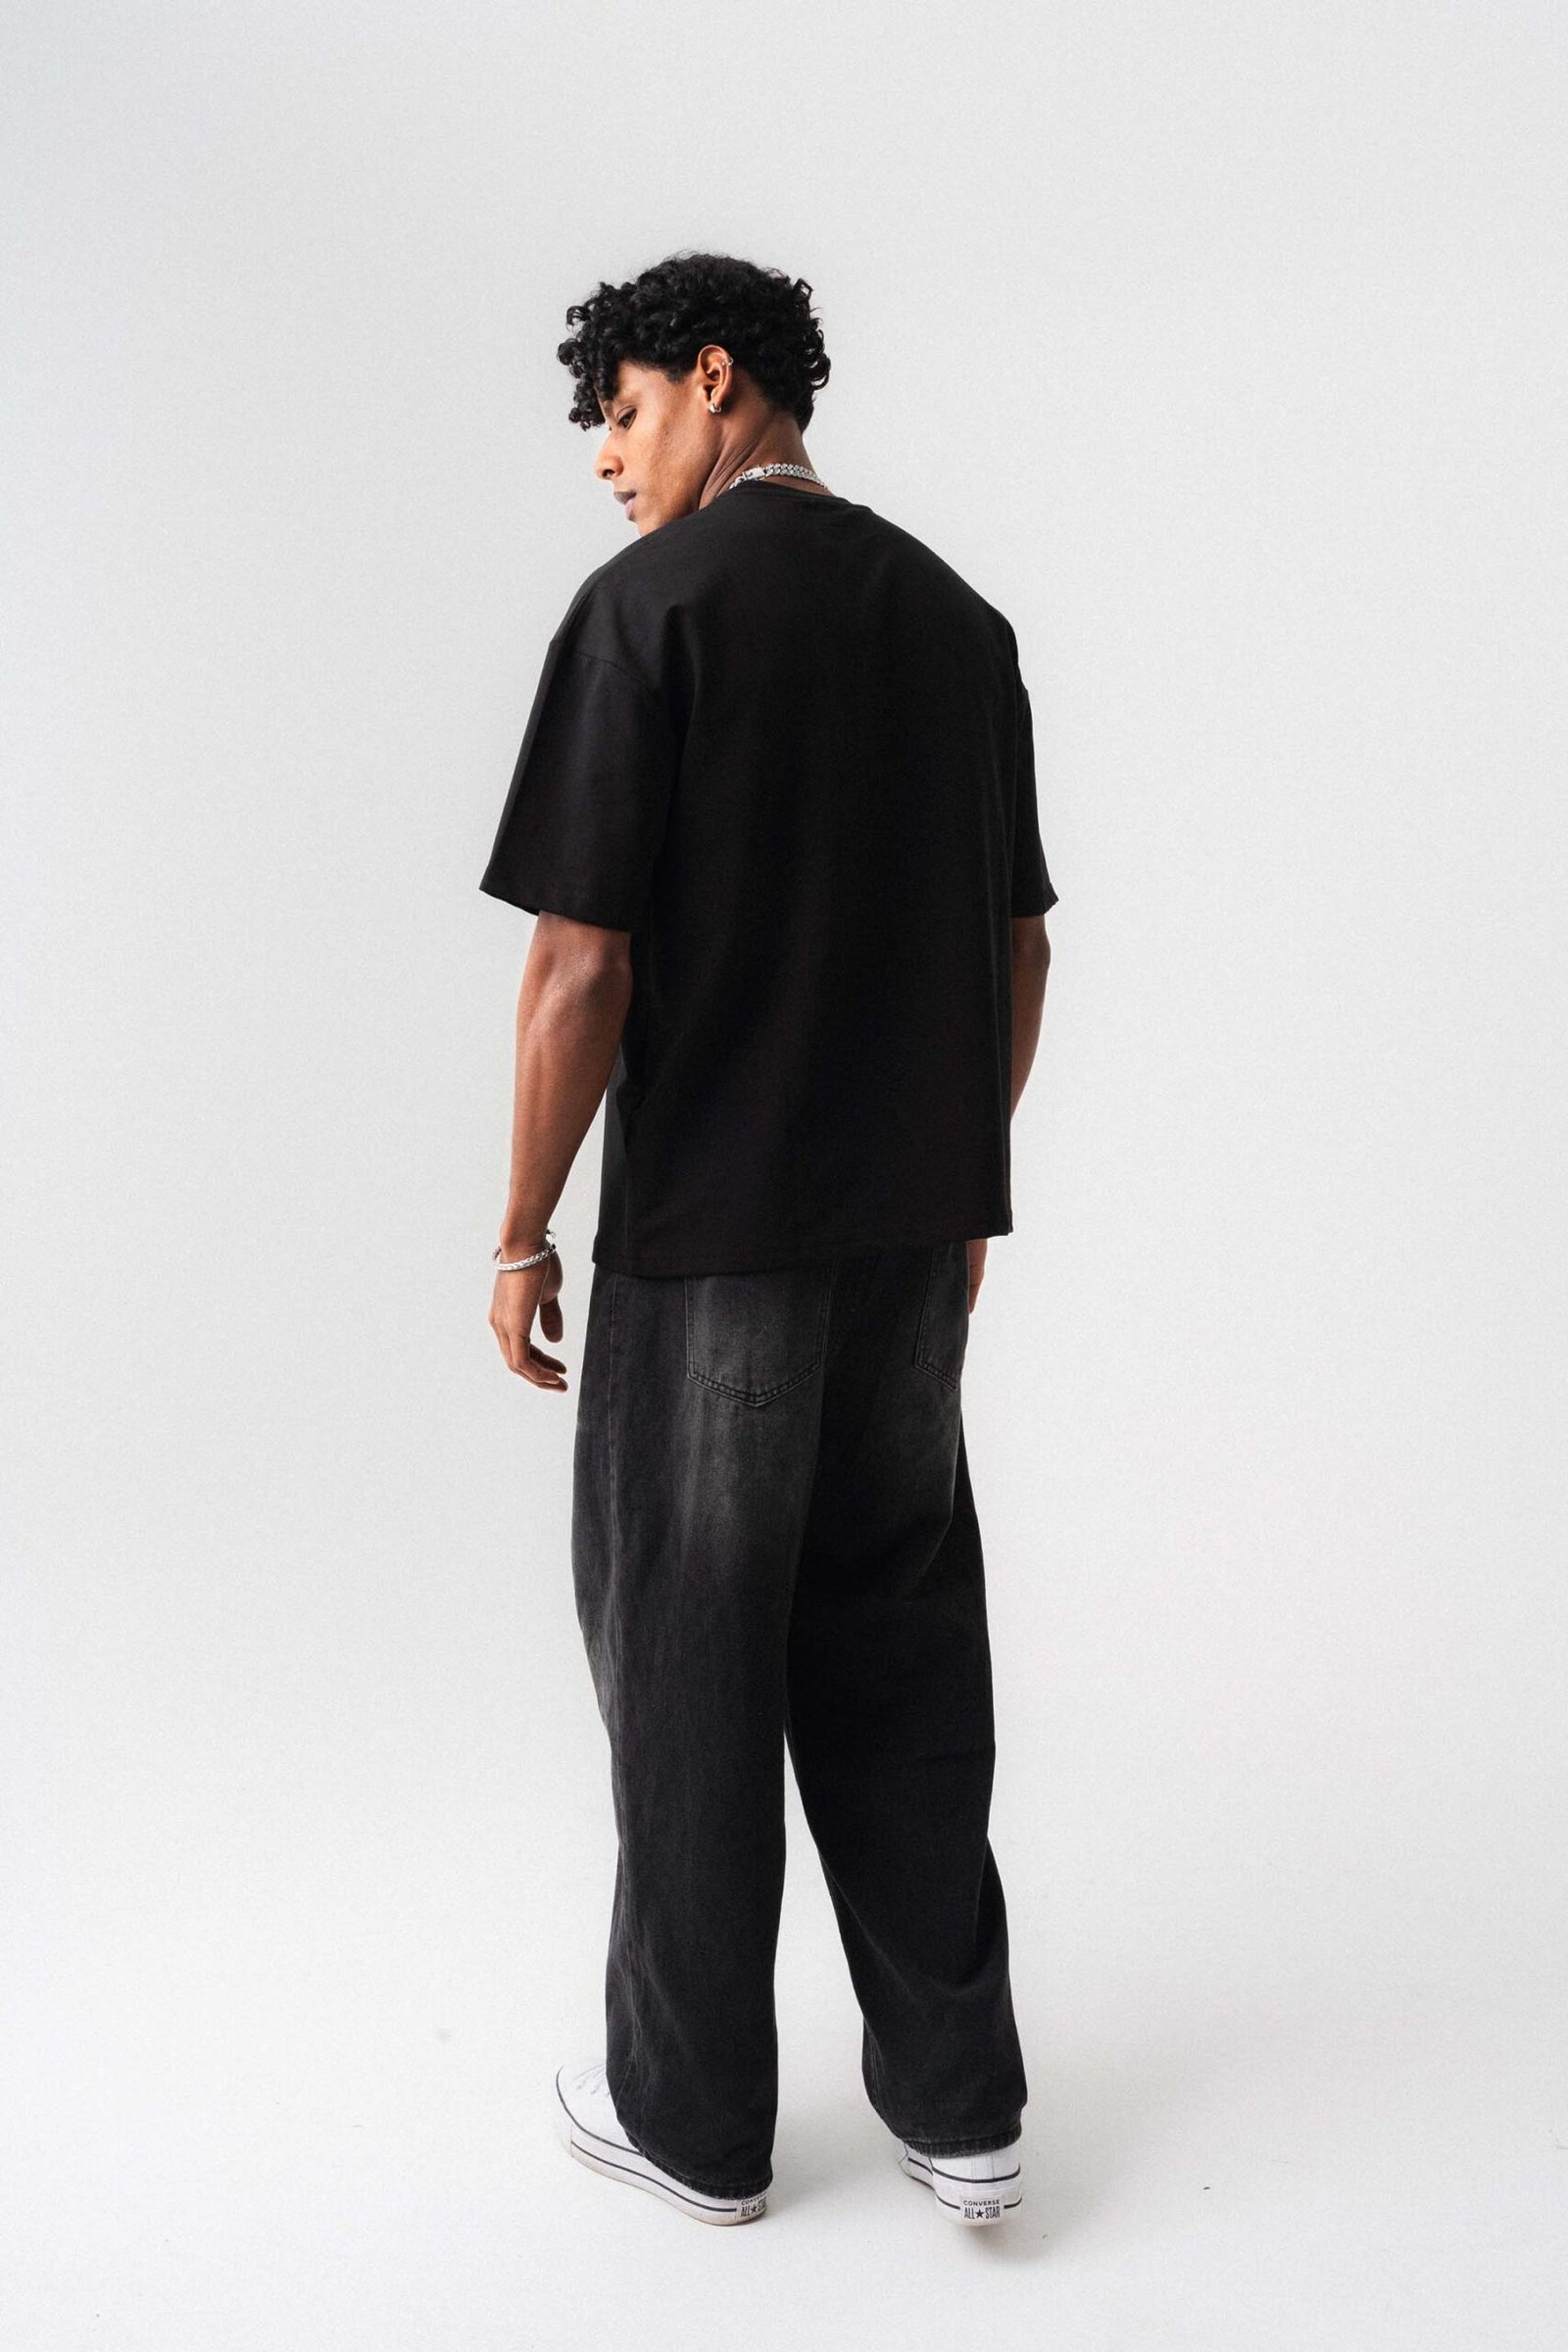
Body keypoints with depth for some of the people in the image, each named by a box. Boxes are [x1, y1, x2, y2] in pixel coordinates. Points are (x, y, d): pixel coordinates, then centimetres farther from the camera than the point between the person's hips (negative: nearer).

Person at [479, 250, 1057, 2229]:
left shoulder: (650, 604, -9)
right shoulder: (958, 616, 10)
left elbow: (585, 966, -15)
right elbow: (1020, 946, 11)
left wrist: (522, 1234, -5)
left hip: (709, 1235, -6)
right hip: (914, 1233, 6)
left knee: (686, 1658, 8)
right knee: (899, 1649, 15)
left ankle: (694, 2116, 24)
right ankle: (959, 2101, 23)